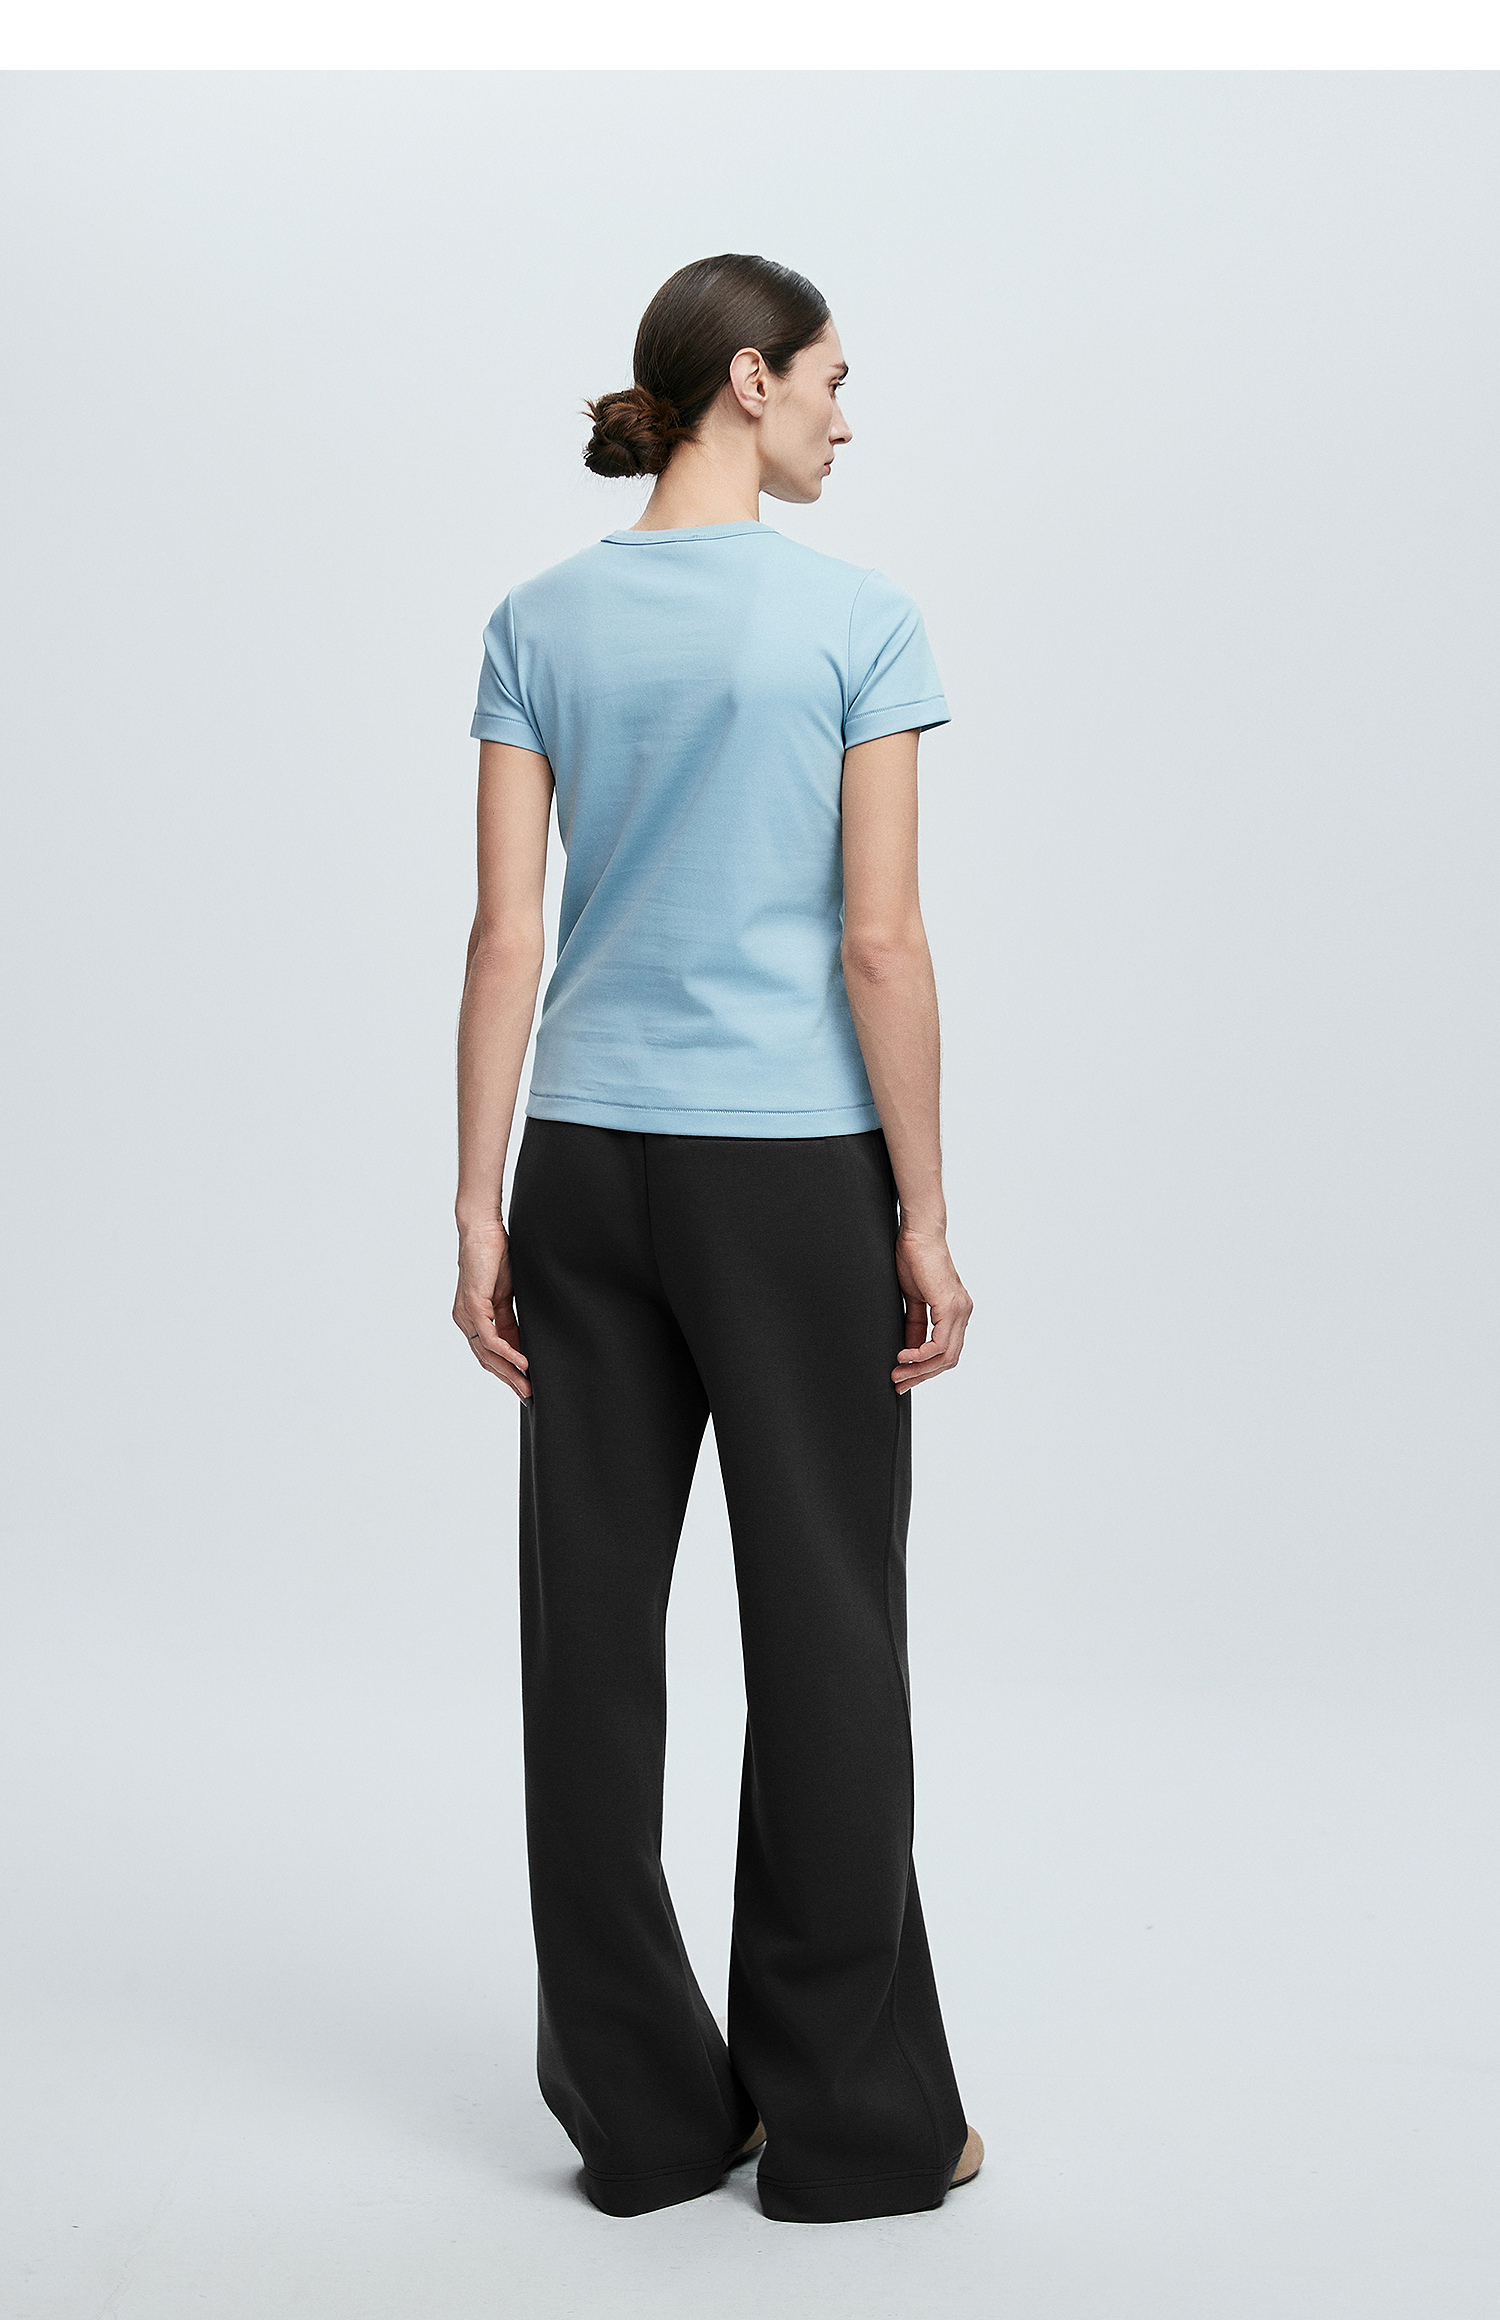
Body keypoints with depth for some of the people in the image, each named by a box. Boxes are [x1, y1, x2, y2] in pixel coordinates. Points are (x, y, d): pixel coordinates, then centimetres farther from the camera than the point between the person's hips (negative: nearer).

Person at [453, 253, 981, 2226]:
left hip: (590, 1166, 4)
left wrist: (481, 1212, 2)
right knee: (824, 1621, 5)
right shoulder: (861, 619, -8)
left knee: (594, 1619, 8)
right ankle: (852, 2119, 15)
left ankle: (644, 2107, 18)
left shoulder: (539, 622, 4)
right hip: (791, 1168, -4)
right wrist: (926, 1218, -6)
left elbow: (507, 934, 0)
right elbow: (878, 943, -12)